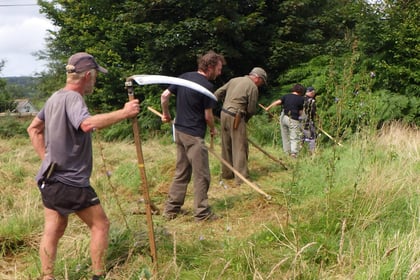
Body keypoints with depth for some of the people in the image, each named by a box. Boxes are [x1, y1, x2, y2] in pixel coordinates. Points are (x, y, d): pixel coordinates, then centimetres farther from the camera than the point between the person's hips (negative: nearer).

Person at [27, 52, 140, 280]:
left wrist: (46, 157, 15)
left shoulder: (55, 98, 10)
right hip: (71, 182, -9)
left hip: (50, 178, 9)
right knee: (100, 225, 6)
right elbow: (88, 124, -41)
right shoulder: (73, 98, -19)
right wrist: (123, 113, -35)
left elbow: (33, 129, 20)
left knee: (53, 230, 12)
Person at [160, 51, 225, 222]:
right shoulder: (207, 86, -15)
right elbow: (208, 115, -11)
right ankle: (202, 213, 7)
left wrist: (166, 114, 21)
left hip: (179, 131, 8)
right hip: (194, 135, -8)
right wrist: (213, 129, 8)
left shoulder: (184, 77, 6)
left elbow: (164, 95, 7)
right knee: (201, 175, 1)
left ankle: (171, 209, 21)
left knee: (181, 172, 16)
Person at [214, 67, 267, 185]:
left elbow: (218, 93, 13)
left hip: (224, 113, 8)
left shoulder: (234, 80, 13)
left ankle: (227, 173, 26)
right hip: (236, 117, -8)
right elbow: (251, 110, -6)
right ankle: (241, 178, -5)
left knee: (227, 145, 16)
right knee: (240, 147, -4)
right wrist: (245, 119, 12)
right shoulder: (253, 87, -7)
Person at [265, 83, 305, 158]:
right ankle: (293, 153, -18)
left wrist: (268, 108, -1)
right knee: (295, 138, -3)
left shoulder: (286, 96, 8)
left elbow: (277, 102, -4)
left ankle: (287, 152, 17)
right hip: (293, 119, -4)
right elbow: (300, 112, 0)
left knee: (285, 137, 14)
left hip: (283, 117, 5)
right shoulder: (300, 99, 0)